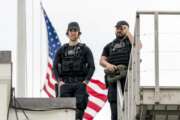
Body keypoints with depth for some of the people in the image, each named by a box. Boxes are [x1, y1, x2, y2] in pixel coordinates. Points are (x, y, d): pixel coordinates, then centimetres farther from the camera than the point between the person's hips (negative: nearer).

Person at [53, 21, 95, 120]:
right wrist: (59, 81, -3)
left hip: (80, 83, -1)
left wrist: (86, 81, -10)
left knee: (79, 106, -11)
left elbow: (92, 66, 1)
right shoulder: (62, 50, 14)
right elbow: (55, 67, 10)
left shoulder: (85, 49, 8)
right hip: (65, 84, 2)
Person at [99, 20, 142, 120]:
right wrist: (108, 65, -9)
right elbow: (102, 61, 15)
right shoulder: (109, 46, 27)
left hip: (128, 76, -3)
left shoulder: (130, 41, 17)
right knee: (114, 107, -4)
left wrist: (128, 33, 2)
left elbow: (138, 47, -7)